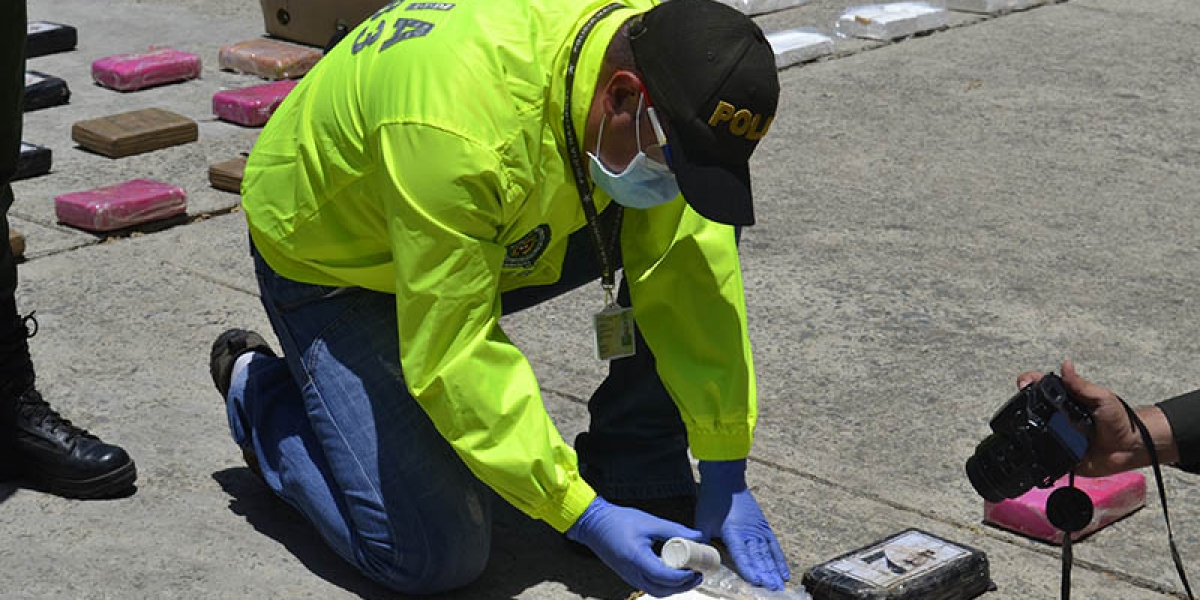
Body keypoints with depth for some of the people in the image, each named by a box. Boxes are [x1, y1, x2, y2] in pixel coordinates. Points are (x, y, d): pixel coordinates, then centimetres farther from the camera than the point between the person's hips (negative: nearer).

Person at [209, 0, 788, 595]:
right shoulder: (459, 129, -42)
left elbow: (690, 260, -15)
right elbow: (452, 357, -35)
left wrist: (724, 472, -16)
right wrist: (582, 515, -36)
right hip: (333, 260, -6)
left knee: (694, 238, -15)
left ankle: (637, 478, 2)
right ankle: (259, 387, 10)